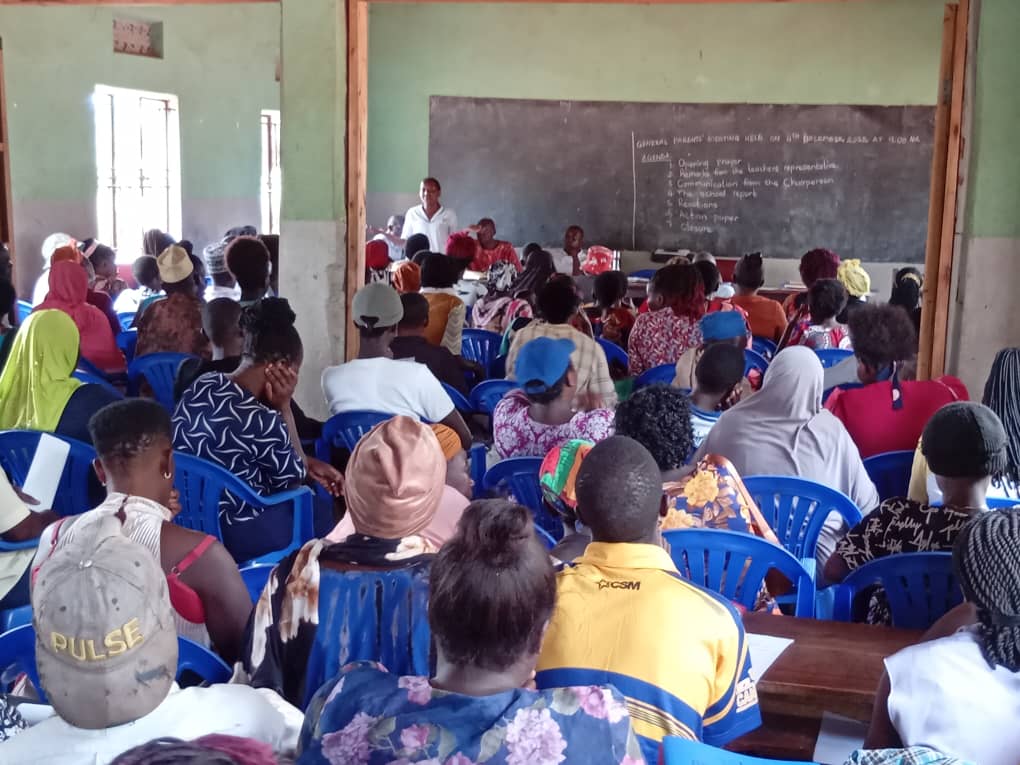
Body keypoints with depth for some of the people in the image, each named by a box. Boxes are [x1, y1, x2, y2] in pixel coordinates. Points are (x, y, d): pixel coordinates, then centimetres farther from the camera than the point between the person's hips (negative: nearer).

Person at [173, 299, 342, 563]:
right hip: (234, 536, -8)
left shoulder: (203, 385, -4)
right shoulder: (260, 419, -29)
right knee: (324, 513, 19)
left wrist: (309, 463, 13)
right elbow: (293, 480, -9)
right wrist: (284, 407, -13)